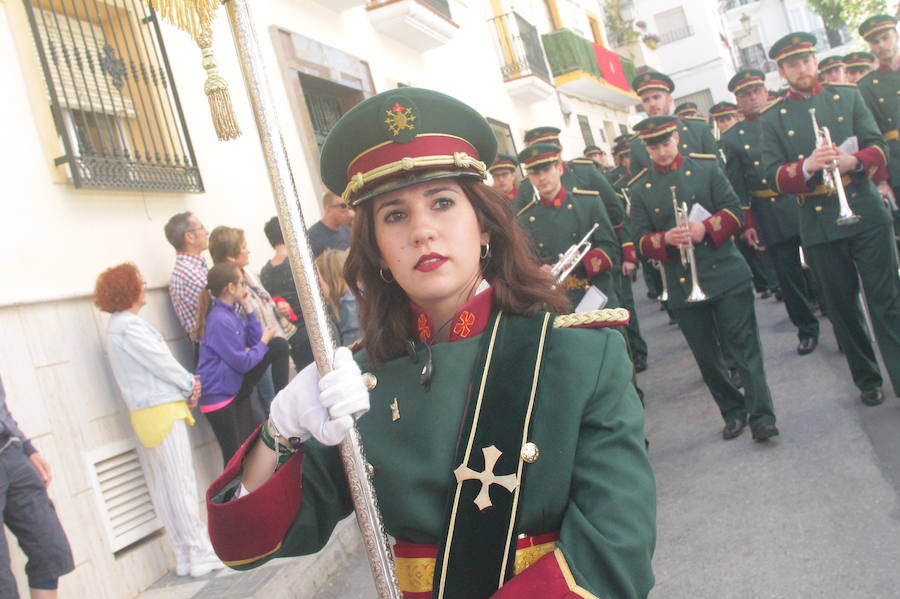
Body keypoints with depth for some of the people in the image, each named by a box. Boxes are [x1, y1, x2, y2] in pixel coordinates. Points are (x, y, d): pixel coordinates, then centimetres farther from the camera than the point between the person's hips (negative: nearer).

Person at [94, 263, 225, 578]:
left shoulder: (120, 325, 15)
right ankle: (200, 553, 3)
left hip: (147, 413, 10)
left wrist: (187, 382, 1)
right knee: (181, 482, -4)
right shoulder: (129, 326, -15)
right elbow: (161, 362, -13)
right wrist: (191, 384, 1)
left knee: (164, 485, 11)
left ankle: (186, 552, 19)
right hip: (161, 410, -9)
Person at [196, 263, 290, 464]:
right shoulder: (219, 320, -24)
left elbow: (256, 340, 1)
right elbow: (243, 363, -22)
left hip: (235, 388, 9)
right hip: (218, 394, -9)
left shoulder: (232, 313, 4)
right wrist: (265, 341, -6)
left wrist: (249, 308, -3)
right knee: (235, 455, 0)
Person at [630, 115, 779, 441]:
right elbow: (642, 240, 1)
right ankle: (734, 412, 26)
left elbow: (734, 211, -1)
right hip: (682, 285, 2)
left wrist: (706, 227, -20)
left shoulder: (706, 167, 2)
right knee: (706, 355, 9)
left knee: (744, 346, -2)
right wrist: (666, 239, -19)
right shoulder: (639, 189, 3)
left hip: (727, 274, -1)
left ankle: (761, 416, 3)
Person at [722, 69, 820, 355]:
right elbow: (736, 184, 2)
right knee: (788, 276, 5)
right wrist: (746, 223, -3)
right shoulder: (732, 138, 4)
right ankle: (807, 329, 20)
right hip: (771, 217, 0)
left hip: (805, 204, 0)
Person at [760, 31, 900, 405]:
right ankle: (867, 380, 25)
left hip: (866, 214, 0)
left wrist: (854, 161, -19)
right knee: (841, 306, 9)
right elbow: (773, 177, -4)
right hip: (818, 225, 0)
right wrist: (807, 167, -23)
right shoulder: (772, 119, 4)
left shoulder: (847, 96, 8)